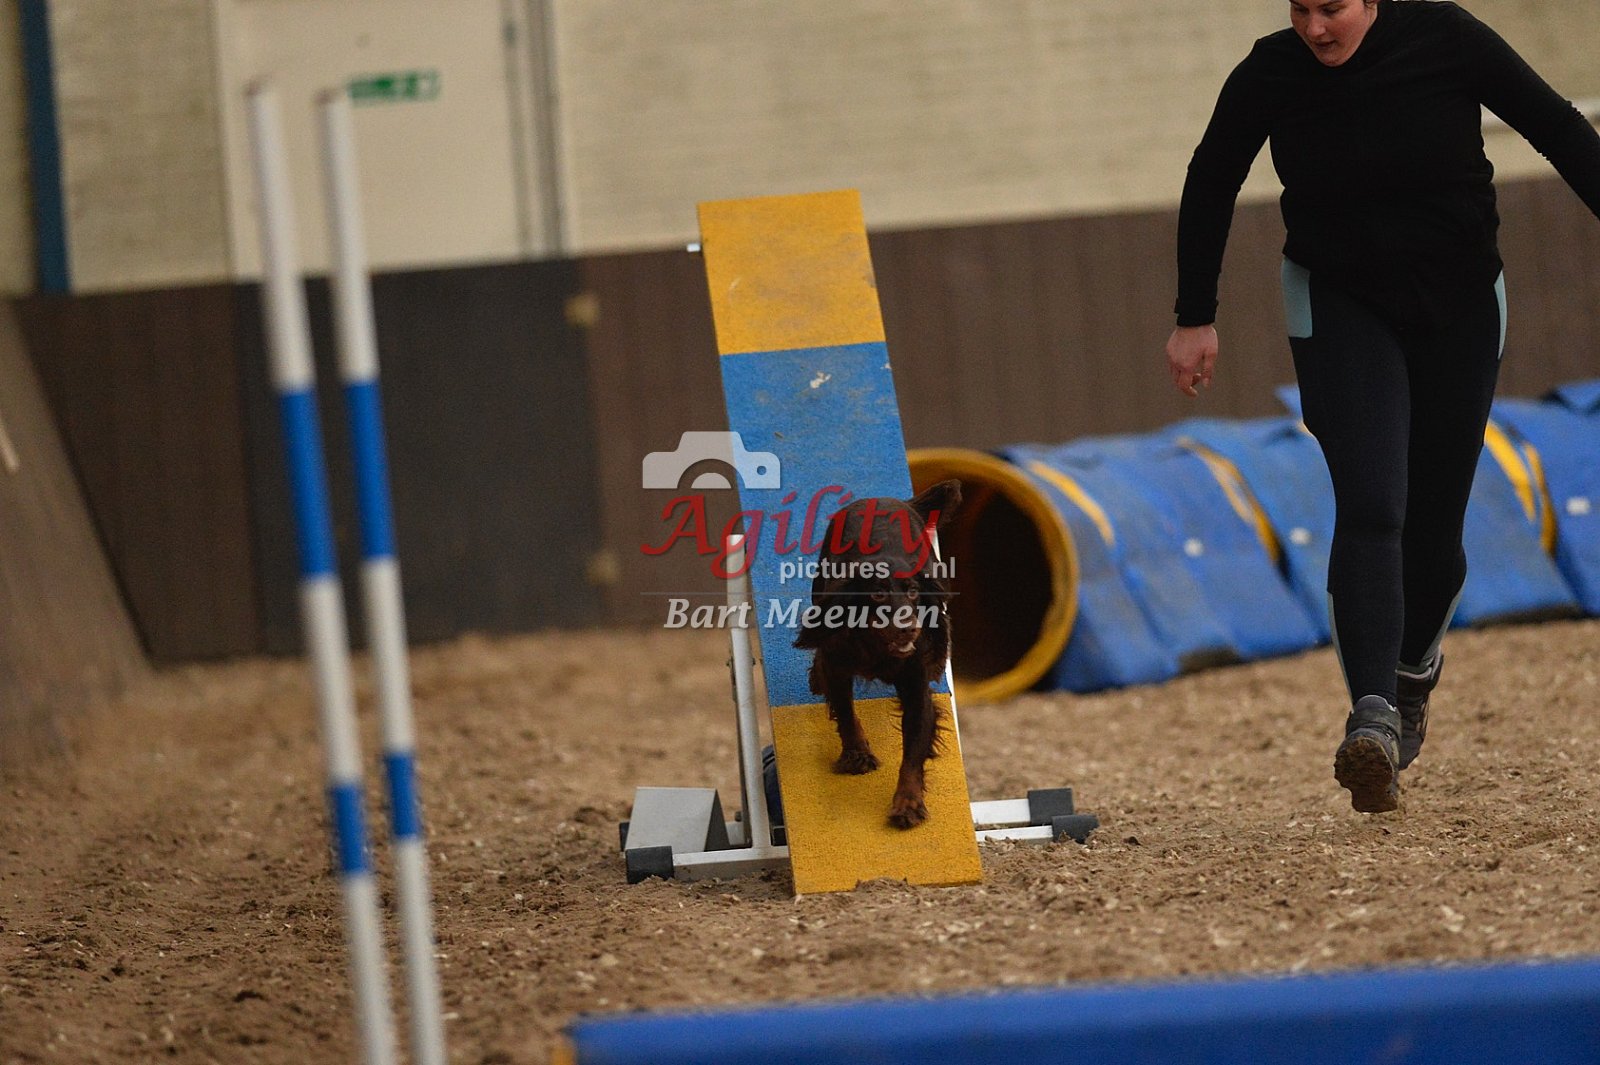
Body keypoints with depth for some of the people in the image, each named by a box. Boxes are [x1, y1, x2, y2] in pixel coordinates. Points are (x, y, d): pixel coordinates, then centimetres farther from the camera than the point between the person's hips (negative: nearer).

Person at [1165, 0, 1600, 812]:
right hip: (1341, 310, -1)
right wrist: (1195, 318, 7)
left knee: (1434, 523, 4)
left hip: (1459, 304, 1)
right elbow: (1210, 185, 4)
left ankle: (1414, 673, 34)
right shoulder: (1270, 73, -11)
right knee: (1370, 508, -19)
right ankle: (1373, 717, -29)